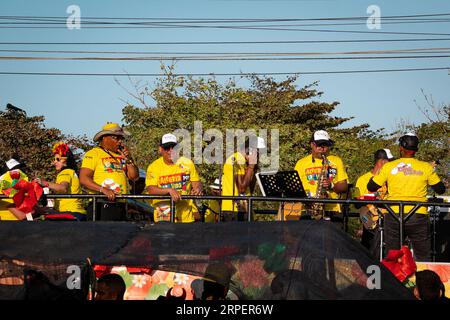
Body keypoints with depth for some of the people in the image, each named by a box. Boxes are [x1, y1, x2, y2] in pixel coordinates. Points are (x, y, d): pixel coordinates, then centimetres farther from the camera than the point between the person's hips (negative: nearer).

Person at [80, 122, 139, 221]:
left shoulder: (122, 155, 21)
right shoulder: (93, 154, 1)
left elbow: (134, 177, 15)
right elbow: (84, 179, -10)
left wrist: (128, 159, 2)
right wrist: (103, 190, -22)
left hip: (121, 206, 6)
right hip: (101, 205, -6)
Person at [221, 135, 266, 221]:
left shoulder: (243, 161, 16)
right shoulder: (237, 160, -11)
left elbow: (250, 191, 14)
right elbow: (242, 188, -20)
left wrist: (254, 169, 6)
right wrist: (251, 165, -14)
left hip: (241, 210, 9)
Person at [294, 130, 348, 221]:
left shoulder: (337, 161, 16)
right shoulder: (301, 162, 14)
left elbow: (344, 188, 11)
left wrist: (332, 186, -9)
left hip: (331, 209, 0)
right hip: (307, 210, 0)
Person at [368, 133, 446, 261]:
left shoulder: (388, 167, 0)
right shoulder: (426, 167, 0)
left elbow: (371, 187, 7)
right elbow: (440, 189, 8)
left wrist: (377, 173, 24)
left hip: (393, 217, 0)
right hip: (418, 217, 0)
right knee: (424, 260, 6)